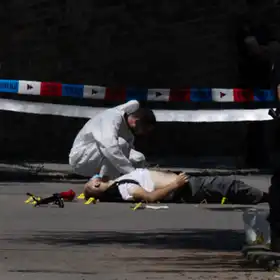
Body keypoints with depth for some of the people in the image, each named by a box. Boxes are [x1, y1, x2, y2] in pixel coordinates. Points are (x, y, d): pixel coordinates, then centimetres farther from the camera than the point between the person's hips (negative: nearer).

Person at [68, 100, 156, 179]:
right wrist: (132, 172, -41)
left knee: (138, 159, -3)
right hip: (80, 158, -9)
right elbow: (110, 148, -41)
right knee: (120, 144, -29)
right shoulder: (112, 117, -26)